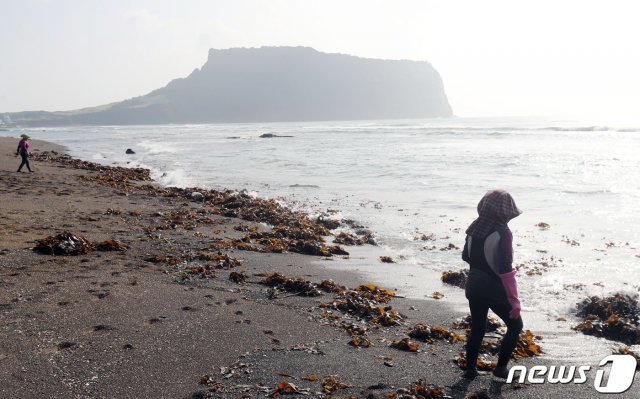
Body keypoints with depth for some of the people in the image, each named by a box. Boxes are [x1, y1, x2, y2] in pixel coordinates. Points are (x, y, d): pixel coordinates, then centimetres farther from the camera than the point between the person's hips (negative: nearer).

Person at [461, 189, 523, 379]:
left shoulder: (473, 229, 1)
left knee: (477, 328, 21)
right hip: (496, 290, -6)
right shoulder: (502, 233, -19)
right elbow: (506, 270, -22)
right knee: (515, 325, 15)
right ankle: (501, 367, 15)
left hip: (474, 287, 6)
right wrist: (514, 299, -17)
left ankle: (470, 368, 23)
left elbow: (466, 256, 14)